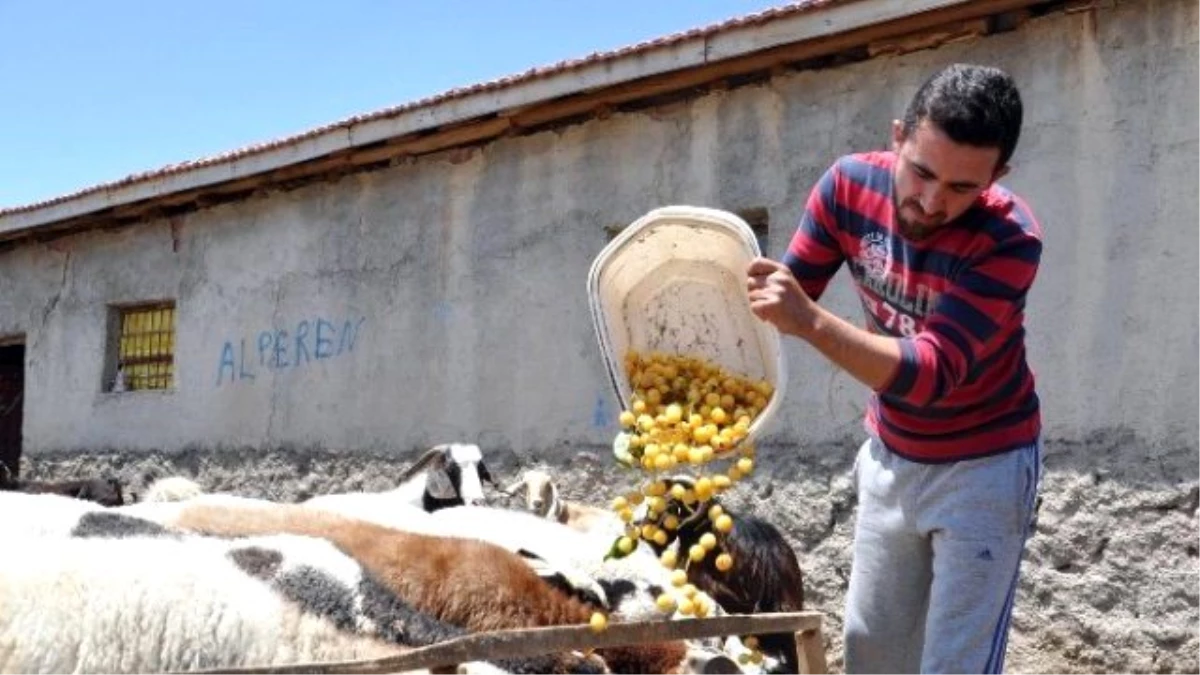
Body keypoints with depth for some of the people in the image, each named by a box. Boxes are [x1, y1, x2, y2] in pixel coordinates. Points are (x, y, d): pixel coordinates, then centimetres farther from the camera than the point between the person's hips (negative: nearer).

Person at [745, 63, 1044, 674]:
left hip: (983, 465, -5)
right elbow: (786, 291, -5)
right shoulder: (850, 185, -16)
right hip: (890, 455, 5)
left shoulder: (1009, 239, -29)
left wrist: (810, 323, -49)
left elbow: (930, 374, -37)